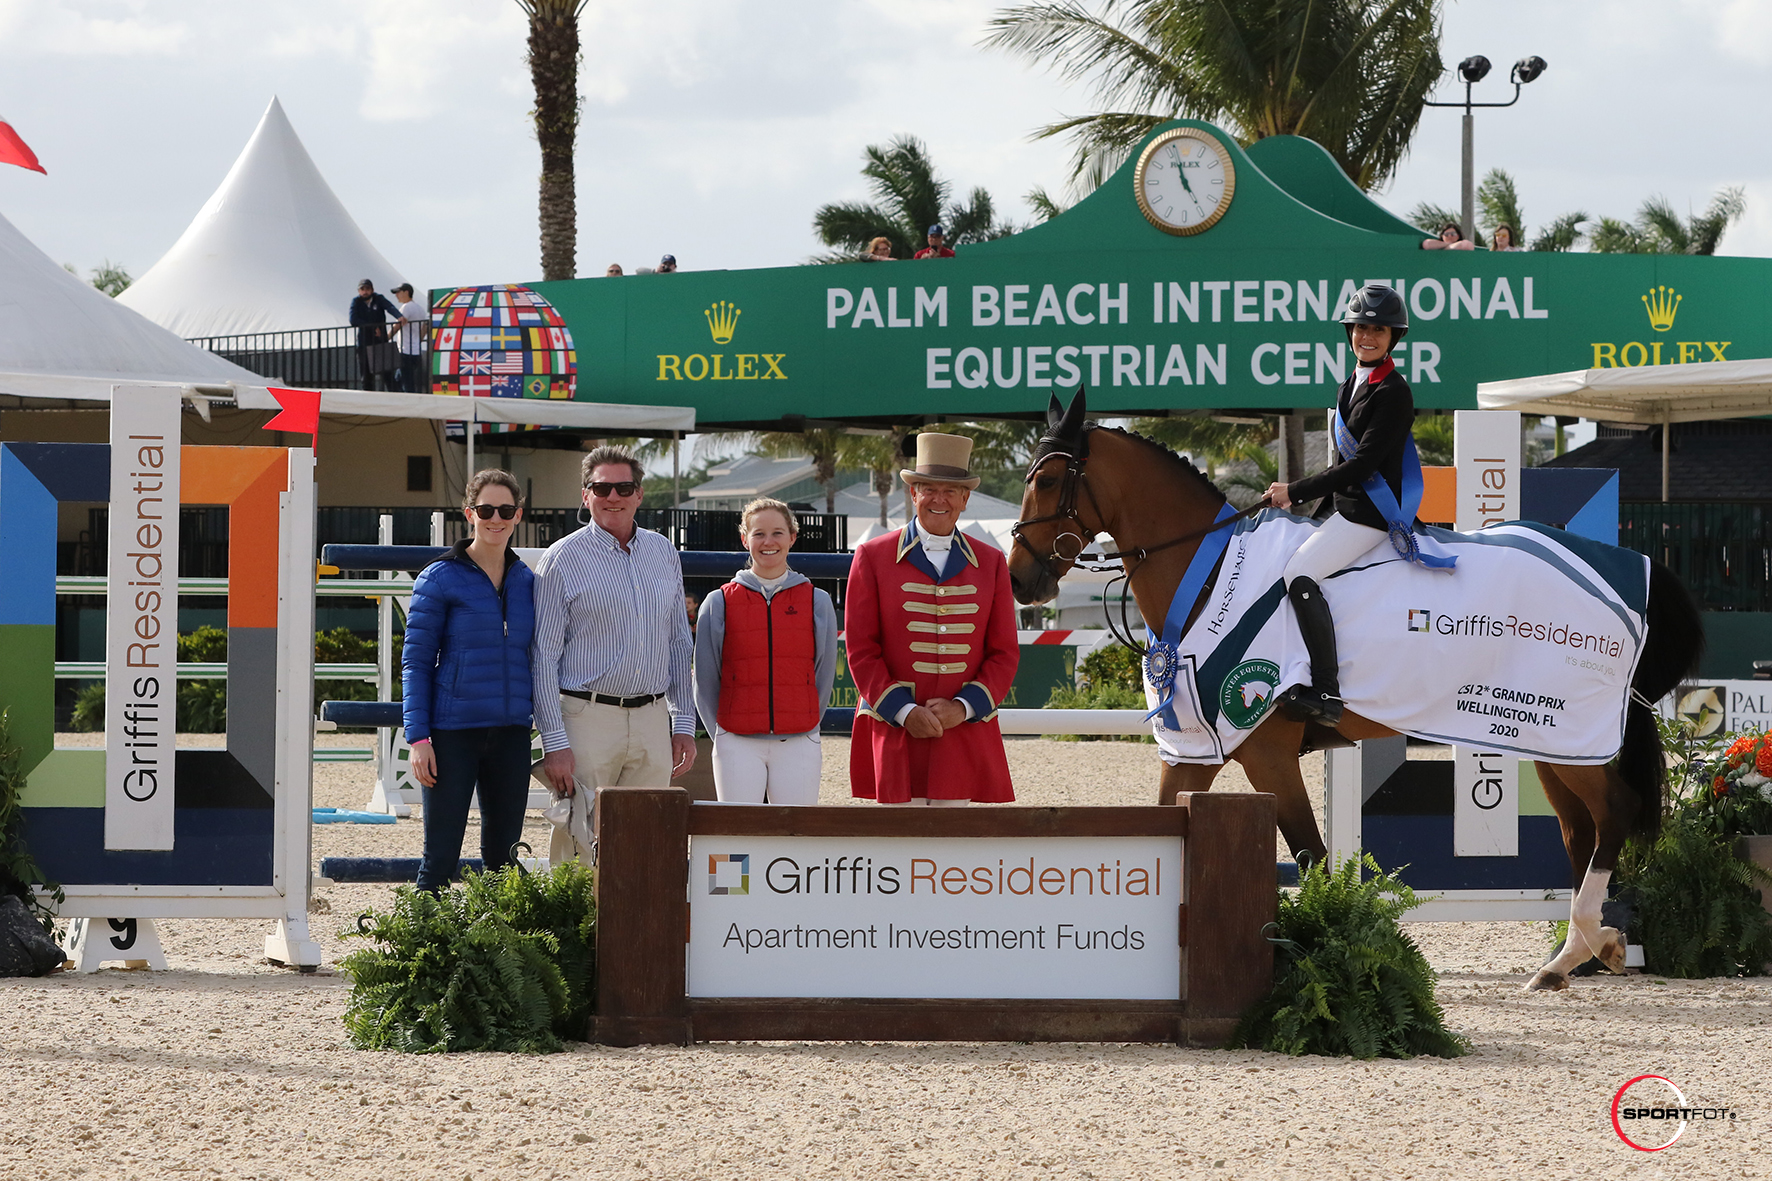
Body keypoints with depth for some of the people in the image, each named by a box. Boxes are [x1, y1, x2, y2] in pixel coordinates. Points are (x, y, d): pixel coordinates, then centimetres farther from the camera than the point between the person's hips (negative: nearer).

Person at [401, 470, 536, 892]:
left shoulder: (526, 582, 10)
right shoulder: (439, 579, -3)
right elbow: (415, 662, -3)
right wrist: (418, 737, -11)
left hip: (511, 733, 4)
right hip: (454, 733, -4)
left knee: (503, 856, 8)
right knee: (441, 856, -4)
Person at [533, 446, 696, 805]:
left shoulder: (664, 554, 12)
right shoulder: (562, 560, -3)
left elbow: (678, 645, 18)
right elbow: (543, 658, -6)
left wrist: (684, 723, 13)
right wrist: (554, 742, -12)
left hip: (652, 721, 4)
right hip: (587, 719, -4)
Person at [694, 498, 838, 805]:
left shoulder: (817, 602, 7)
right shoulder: (719, 604, 4)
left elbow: (824, 676, 12)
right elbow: (705, 683, 9)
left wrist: (803, 731, 10)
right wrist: (724, 737, 9)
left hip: (798, 747, 1)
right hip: (738, 745, -1)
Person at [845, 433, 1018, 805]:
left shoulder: (991, 563, 10)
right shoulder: (873, 557, 3)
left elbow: (1005, 653, 9)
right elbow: (861, 649, 0)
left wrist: (964, 707, -7)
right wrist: (903, 711, -11)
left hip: (965, 728, 2)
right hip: (894, 731, -2)